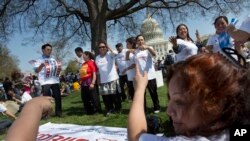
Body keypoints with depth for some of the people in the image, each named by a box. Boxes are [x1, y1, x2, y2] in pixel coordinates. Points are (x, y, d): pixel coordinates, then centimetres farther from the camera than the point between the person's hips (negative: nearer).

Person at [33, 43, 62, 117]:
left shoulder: (53, 60, 19)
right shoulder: (39, 60, 2)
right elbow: (36, 71, -10)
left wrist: (59, 69, 1)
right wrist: (41, 65, -28)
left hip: (55, 81, 5)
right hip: (45, 82, -5)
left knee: (58, 97, 7)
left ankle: (58, 112, 18)